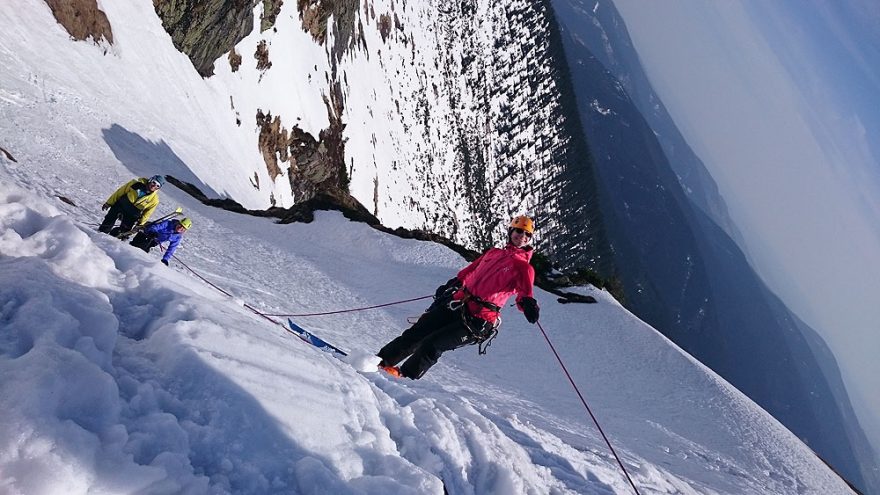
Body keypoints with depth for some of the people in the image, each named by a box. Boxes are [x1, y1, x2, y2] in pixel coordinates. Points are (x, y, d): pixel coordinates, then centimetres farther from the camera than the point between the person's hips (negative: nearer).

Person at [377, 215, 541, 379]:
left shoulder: (524, 268, 0)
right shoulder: (493, 252, 17)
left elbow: (525, 292, -14)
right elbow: (469, 270, 28)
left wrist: (528, 304, -35)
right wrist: (452, 284, 34)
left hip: (478, 320, -5)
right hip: (459, 303, 5)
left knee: (432, 344, -12)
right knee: (417, 332, 0)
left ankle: (407, 375, 5)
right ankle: (381, 361, 11)